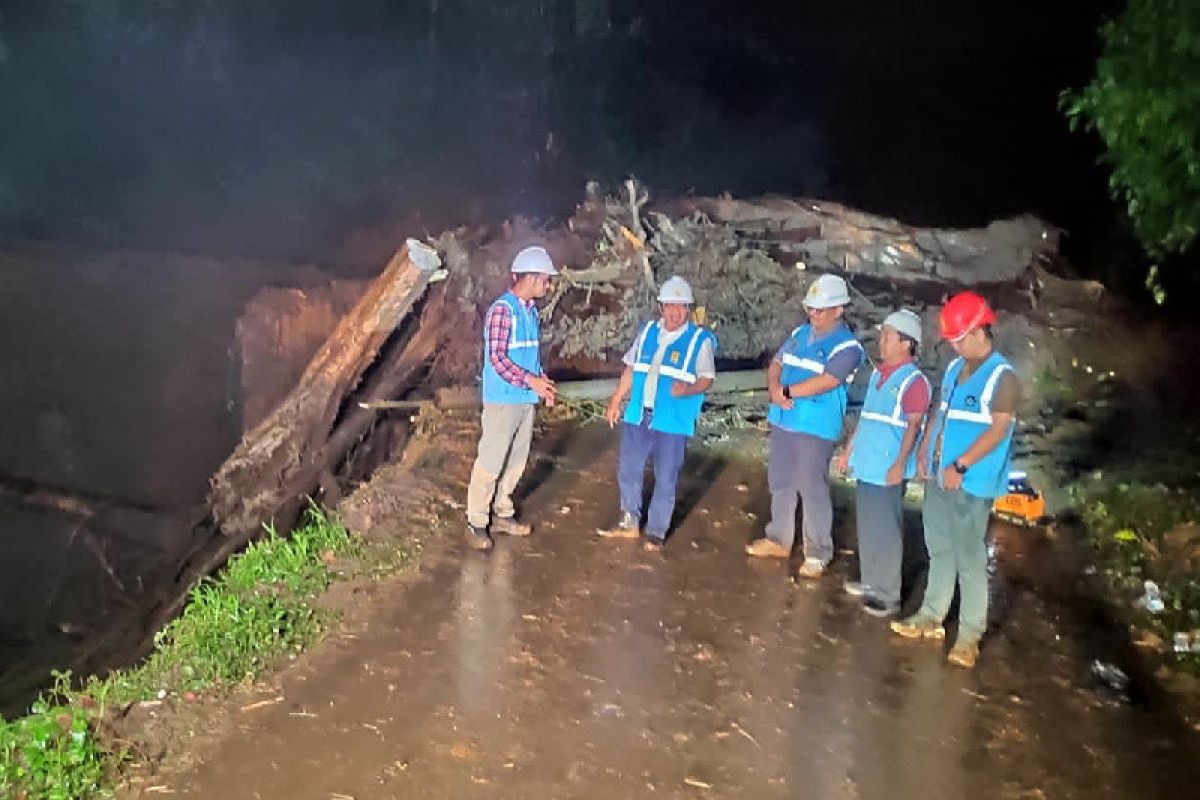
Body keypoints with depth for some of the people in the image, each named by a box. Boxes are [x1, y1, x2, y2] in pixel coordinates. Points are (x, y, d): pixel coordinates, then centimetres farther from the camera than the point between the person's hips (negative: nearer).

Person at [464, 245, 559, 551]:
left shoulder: (531, 310, 10)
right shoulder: (502, 309, -16)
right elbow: (497, 358, -20)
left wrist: (543, 382, 5)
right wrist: (531, 381, -22)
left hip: (526, 399, 8)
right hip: (503, 399, -8)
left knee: (516, 460, 15)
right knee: (490, 462, -2)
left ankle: (502, 513, 29)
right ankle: (476, 523, 9)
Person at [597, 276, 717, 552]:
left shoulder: (700, 339, -7)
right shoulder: (648, 331, 7)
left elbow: (707, 379, -8)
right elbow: (631, 370, 14)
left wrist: (688, 389, -29)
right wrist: (615, 402, 13)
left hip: (673, 422, -5)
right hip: (638, 415, 5)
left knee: (665, 479, 3)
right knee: (627, 470, 13)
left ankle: (656, 532, 18)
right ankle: (629, 523, 29)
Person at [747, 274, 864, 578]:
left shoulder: (847, 346, -12)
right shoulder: (800, 333, 11)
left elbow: (826, 382, -23)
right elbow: (776, 364, 12)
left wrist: (787, 391, -14)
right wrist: (774, 390, -10)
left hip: (815, 427, -7)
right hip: (782, 421, 7)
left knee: (812, 489, -3)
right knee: (780, 483, 15)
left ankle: (817, 554, 8)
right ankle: (778, 539, 29)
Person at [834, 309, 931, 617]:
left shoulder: (914, 380, -12)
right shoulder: (878, 373, 12)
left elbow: (913, 427, -16)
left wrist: (899, 464, -21)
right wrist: (849, 451, 20)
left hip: (888, 469, -8)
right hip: (866, 463, 8)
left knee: (886, 531, -3)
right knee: (867, 527, 15)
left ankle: (888, 594, 5)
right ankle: (870, 581, 28)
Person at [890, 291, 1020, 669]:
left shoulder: (1002, 377, -13)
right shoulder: (954, 368, 11)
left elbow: (998, 430, -18)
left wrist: (960, 467, -20)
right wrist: (923, 453, 7)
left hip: (972, 483, -7)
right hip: (938, 476, 7)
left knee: (970, 559, 0)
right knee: (939, 549, 16)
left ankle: (970, 634, 9)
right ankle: (932, 616, 28)